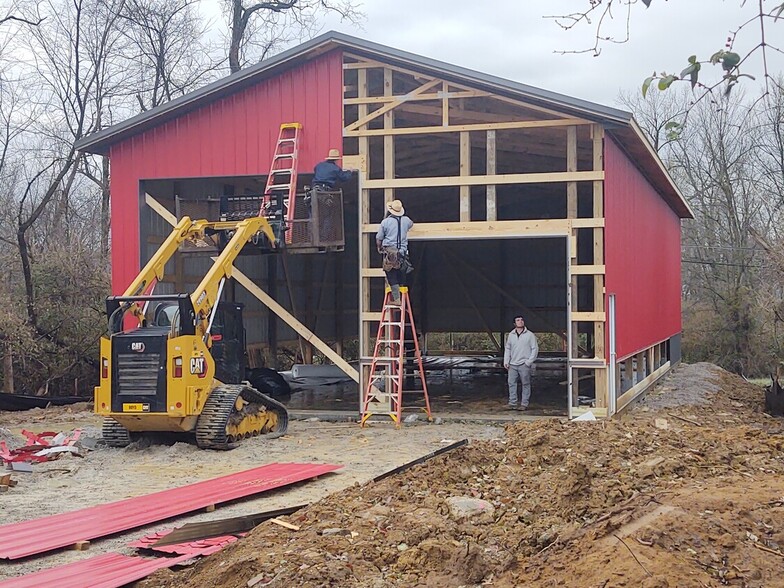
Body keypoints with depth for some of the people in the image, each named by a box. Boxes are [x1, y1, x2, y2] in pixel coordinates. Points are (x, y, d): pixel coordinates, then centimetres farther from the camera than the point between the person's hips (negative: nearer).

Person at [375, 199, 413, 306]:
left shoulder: (386, 221, -6)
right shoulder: (406, 220, 5)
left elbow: (379, 238, -1)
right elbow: (411, 224, 32)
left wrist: (379, 248, 18)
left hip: (389, 251, -4)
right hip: (402, 252, 4)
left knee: (392, 277, -1)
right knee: (401, 276, 12)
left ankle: (396, 299, -6)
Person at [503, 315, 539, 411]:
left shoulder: (530, 335, 0)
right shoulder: (511, 335, 11)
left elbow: (535, 349, 0)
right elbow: (507, 348, 17)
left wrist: (529, 361, -9)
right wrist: (506, 361, 7)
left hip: (524, 364, -4)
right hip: (512, 364, 4)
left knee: (526, 384, 0)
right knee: (511, 383, 1)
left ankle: (524, 404, 5)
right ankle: (512, 403, 8)